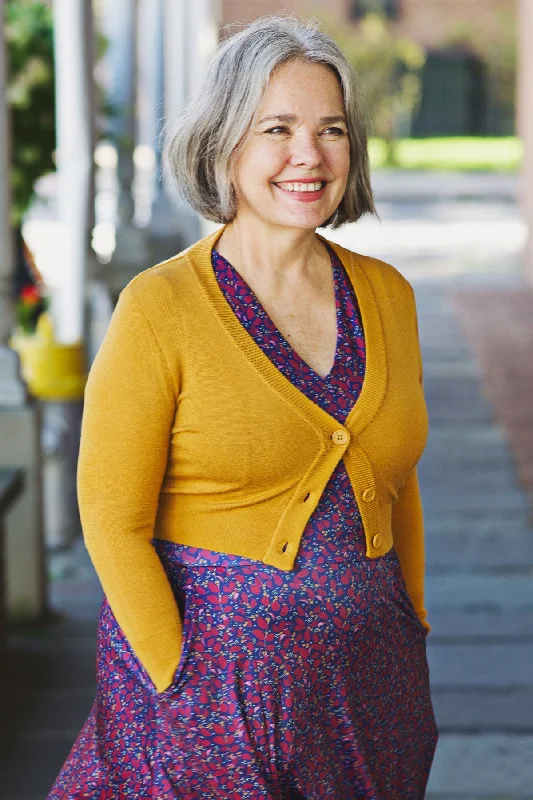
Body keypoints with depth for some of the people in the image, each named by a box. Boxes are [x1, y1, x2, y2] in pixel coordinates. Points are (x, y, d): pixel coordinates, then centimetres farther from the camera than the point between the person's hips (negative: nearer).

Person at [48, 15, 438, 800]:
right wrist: (186, 687, -12)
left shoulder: (387, 295, 4)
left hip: (364, 668, 5)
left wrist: (411, 636, 10)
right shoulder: (160, 308, -11)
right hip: (214, 666, -4)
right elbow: (112, 519, -10)